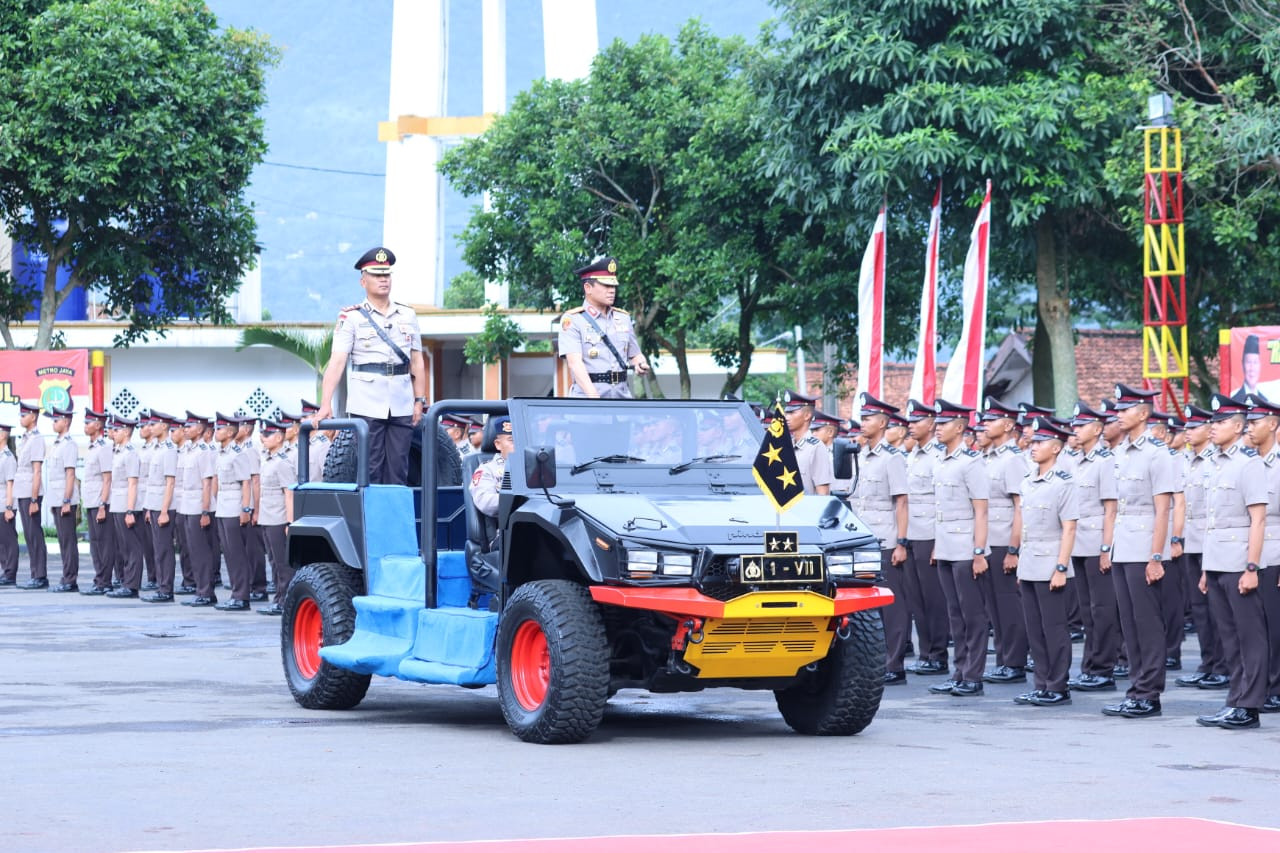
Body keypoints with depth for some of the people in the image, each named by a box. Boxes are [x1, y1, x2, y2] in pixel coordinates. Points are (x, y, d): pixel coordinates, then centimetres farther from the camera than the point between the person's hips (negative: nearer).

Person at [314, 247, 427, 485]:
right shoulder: (351, 317, 0)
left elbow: (417, 362, 16)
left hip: (401, 405, 4)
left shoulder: (407, 316, 13)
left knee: (398, 472, 4)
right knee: (370, 470, -2)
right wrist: (325, 405, -18)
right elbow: (337, 361, -9)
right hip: (367, 405, -3)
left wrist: (419, 400, 7)